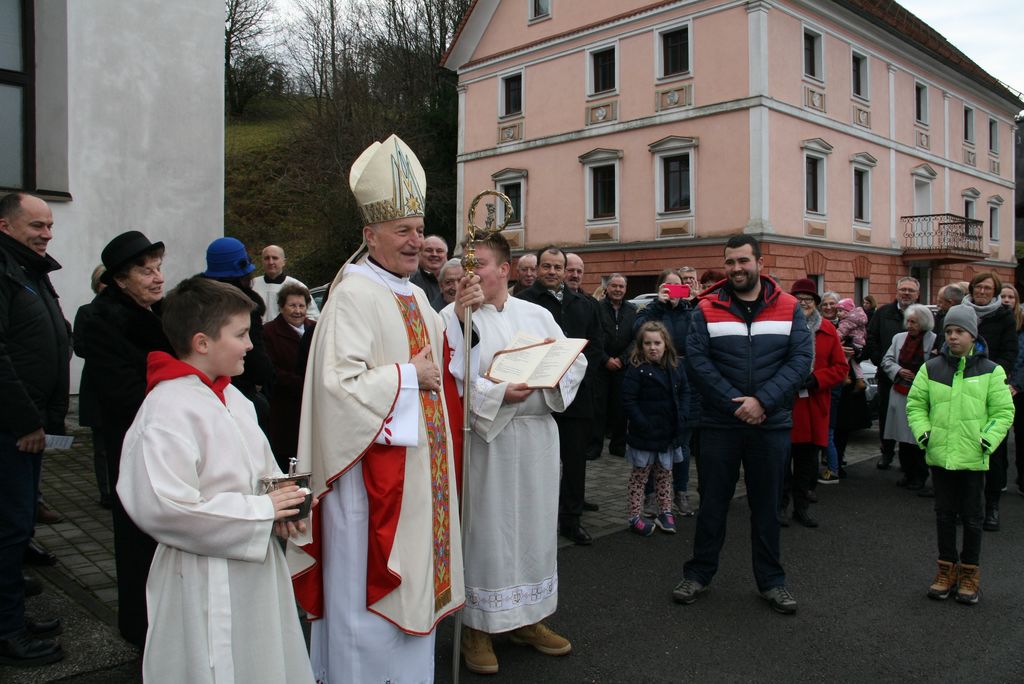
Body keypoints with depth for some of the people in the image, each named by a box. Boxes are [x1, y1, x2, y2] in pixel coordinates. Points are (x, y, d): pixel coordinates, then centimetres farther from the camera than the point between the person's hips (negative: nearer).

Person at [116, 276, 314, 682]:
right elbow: (161, 506, -29)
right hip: (205, 582, -8)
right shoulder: (167, 409, -21)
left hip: (255, 565, 8)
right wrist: (260, 511, -22)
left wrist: (283, 502, -4)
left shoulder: (232, 398, 8)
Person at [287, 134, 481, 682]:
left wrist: (459, 313, 8)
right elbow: (340, 384, -25)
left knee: (410, 579, 19)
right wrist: (407, 376, -16)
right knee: (370, 582, 4)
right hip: (372, 466, -9)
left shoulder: (413, 295, 11)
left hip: (417, 463, 9)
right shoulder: (354, 295, -17)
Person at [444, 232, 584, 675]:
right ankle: (477, 626, 17)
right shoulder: (454, 316, -2)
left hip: (537, 435, 4)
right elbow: (448, 377, -13)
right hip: (483, 436, -4)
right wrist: (498, 394, -23)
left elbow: (576, 360, 7)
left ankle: (528, 618, 28)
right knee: (485, 528, 1)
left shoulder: (537, 315, 10)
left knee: (533, 523, 12)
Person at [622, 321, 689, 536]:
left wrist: (681, 417, -1)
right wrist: (642, 424, -19)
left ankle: (665, 512, 30)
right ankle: (635, 517, 13)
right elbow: (628, 400, -16)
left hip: (670, 433, 5)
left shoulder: (675, 367, 2)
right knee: (640, 475, 6)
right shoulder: (637, 369, -14)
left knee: (665, 474, 17)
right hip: (644, 435, -5)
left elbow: (684, 391, 11)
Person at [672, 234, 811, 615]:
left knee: (767, 504, 12)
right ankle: (699, 573, 24)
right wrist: (736, 404, -15)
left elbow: (801, 359, -5)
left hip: (772, 424, 1)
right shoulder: (708, 309, 0)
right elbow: (697, 359, -8)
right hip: (719, 423, -1)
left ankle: (771, 580, 26)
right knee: (712, 502, 9)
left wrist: (762, 401, -16)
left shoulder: (788, 308, 2)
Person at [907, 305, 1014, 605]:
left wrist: (987, 440, -9)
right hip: (940, 455, 2)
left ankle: (970, 572, 22)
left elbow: (1003, 412, 1)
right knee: (944, 514, 11)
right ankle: (947, 568, 24)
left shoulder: (991, 371, -1)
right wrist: (923, 432, -4)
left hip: (973, 457, -2)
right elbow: (915, 404, 8)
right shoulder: (931, 368, 3)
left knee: (972, 517, 8)